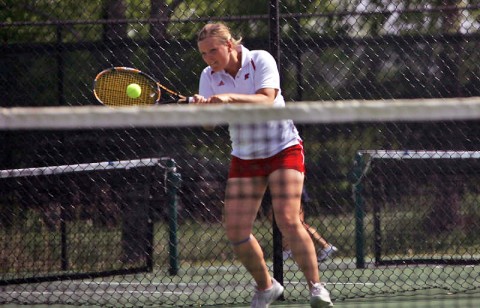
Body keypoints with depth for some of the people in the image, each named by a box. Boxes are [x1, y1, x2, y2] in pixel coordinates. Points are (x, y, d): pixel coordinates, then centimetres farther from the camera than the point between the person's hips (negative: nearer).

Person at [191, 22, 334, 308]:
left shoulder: (261, 60, -13)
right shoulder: (209, 76, -2)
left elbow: (266, 100, -28)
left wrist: (230, 97, -41)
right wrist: (202, 108, -32)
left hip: (283, 148, -4)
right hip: (245, 156, 4)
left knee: (288, 221, -20)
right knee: (236, 231, -5)